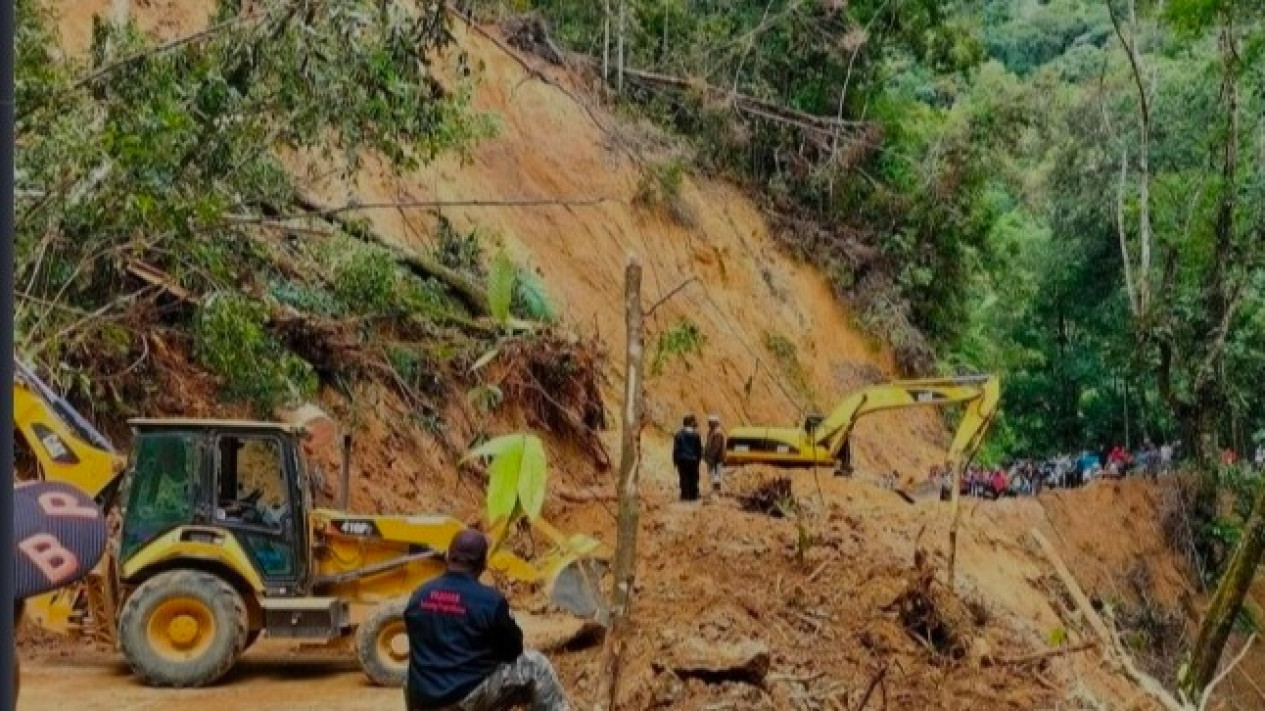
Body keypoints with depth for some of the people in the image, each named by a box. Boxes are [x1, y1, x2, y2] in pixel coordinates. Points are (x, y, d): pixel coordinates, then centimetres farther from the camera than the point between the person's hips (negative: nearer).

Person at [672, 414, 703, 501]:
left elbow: (676, 448, -2)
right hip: (693, 459, 0)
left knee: (684, 478, 2)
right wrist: (698, 458, 13)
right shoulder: (696, 434, -3)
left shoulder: (679, 434, -5)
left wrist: (675, 460, 5)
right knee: (693, 478, 8)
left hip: (682, 459, 0)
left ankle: (685, 495, -4)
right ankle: (693, 495, 8)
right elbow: (699, 449, 2)